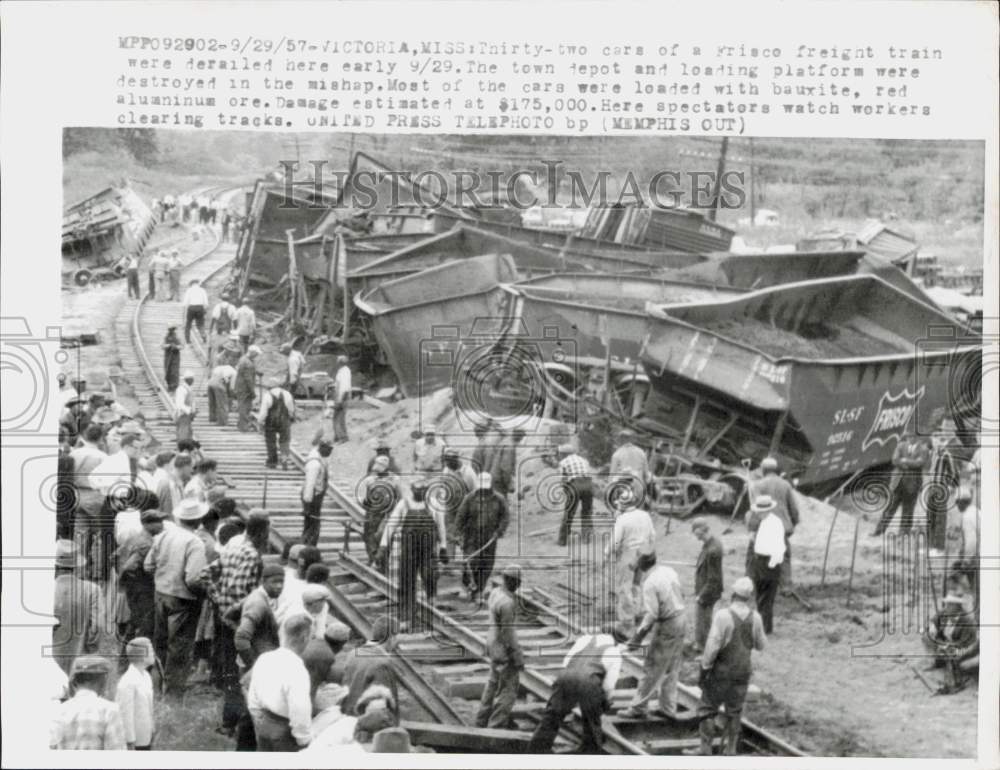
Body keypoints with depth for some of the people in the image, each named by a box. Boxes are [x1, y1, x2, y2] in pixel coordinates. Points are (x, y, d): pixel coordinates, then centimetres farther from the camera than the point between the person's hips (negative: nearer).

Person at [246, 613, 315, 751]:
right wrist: (304, 739, -13)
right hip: (284, 729, -8)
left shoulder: (264, 659, -1)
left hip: (263, 723, 8)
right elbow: (299, 710, -27)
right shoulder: (296, 669, -26)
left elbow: (253, 699, 9)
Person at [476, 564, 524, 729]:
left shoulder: (496, 592, 1)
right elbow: (508, 633, -24)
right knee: (510, 686, 2)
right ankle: (497, 724, 7)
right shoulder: (506, 603, -28)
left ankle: (482, 720, 32)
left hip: (493, 644, 10)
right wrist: (518, 658, -17)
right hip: (504, 648, -10)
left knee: (494, 682, 22)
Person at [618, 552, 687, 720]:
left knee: (652, 669, 1)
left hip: (666, 626, -8)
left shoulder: (650, 583, -20)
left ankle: (638, 708, 9)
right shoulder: (669, 571, 2)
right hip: (680, 622, 8)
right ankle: (668, 709, 22)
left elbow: (652, 614, -23)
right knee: (671, 670, 16)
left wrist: (638, 636, -19)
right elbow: (681, 595, 12)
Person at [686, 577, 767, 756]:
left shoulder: (723, 616, -21)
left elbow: (712, 646, -20)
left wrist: (704, 668, -11)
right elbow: (760, 646, 6)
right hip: (743, 671, 4)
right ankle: (730, 747, 20)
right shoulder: (755, 617, -7)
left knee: (708, 708, 7)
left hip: (721, 671, -4)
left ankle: (705, 747, 8)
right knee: (734, 711, 16)